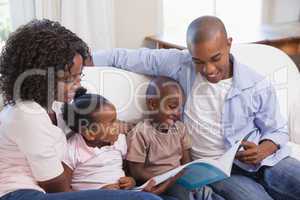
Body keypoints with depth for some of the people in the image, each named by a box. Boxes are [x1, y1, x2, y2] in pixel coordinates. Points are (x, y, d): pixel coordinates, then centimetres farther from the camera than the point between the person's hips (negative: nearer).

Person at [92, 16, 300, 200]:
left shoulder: (258, 86, -4)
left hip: (264, 158, 2)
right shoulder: (181, 65, -6)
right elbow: (123, 57, 0)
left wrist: (262, 151, -13)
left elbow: (278, 131, 8)